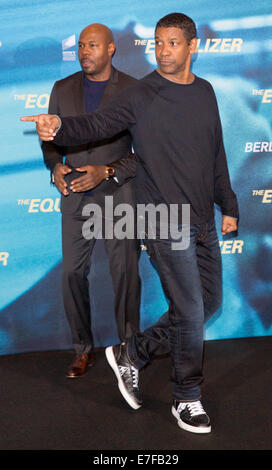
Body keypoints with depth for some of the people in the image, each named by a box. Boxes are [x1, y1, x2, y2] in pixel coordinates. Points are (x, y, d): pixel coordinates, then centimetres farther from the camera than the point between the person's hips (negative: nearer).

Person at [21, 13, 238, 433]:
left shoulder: (205, 92, 10)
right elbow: (98, 125, -19)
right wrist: (60, 126, -40)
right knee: (190, 312, -3)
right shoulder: (142, 96, -7)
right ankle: (187, 400, 17)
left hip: (203, 220, 7)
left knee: (209, 303, 13)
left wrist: (228, 205, 20)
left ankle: (132, 354, 27)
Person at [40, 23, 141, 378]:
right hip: (76, 197, 3)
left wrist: (108, 172, -16)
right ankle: (83, 349, 20)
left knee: (125, 274, 3)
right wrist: (55, 165, -6)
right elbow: (51, 138, 15)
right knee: (73, 273, 4)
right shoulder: (63, 89, 7)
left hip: (119, 195, -3)